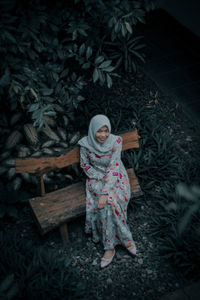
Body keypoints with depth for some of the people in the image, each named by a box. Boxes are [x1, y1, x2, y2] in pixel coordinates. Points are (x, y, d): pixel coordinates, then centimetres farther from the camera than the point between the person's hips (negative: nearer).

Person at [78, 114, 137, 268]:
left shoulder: (116, 141, -17)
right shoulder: (86, 144, -12)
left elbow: (113, 167, -24)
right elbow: (85, 165, 1)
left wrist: (105, 193, -33)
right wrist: (100, 177, -14)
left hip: (116, 177, -1)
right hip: (96, 177, 1)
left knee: (108, 202, -28)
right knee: (107, 203, -28)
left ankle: (110, 247, -17)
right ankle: (125, 239, -14)